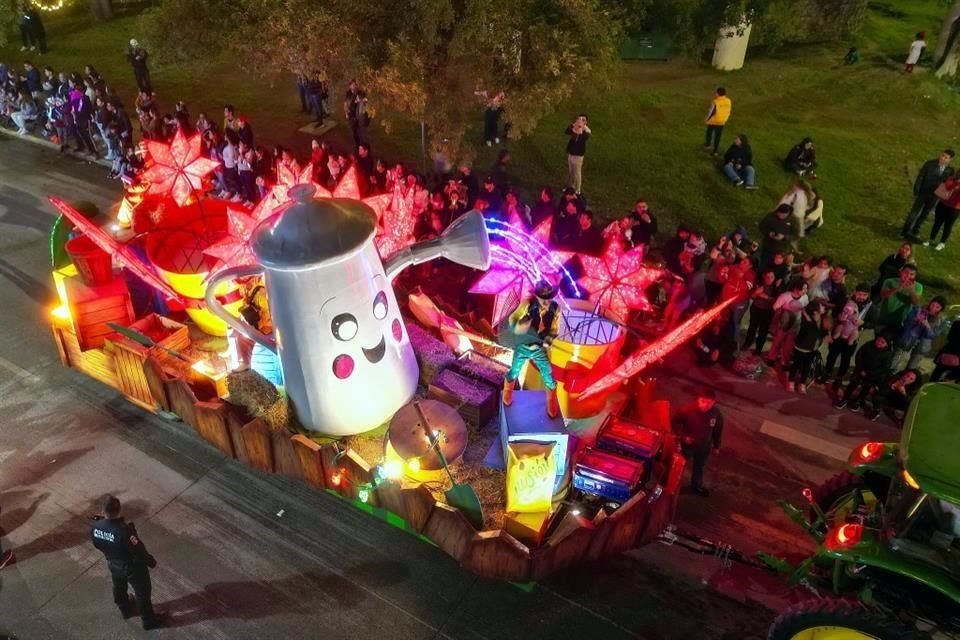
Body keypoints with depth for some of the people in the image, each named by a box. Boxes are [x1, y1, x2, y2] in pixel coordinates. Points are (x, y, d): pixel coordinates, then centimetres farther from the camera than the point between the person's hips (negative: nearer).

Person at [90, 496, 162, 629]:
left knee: (119, 588, 33)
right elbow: (139, 551, -28)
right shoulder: (125, 531, -41)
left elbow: (97, 545, -1)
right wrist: (151, 562, -10)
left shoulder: (95, 527, -23)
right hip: (133, 567, -5)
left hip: (113, 564, 6)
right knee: (142, 593, 19)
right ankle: (149, 621, 38)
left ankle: (125, 610, 60)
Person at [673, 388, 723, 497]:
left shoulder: (717, 414, -20)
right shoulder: (687, 410, -30)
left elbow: (718, 431, -2)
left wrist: (716, 446, 8)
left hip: (704, 446, 3)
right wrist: (683, 436, -22)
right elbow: (675, 423, -13)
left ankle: (696, 486, 50)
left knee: (700, 467, 26)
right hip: (688, 444, -3)